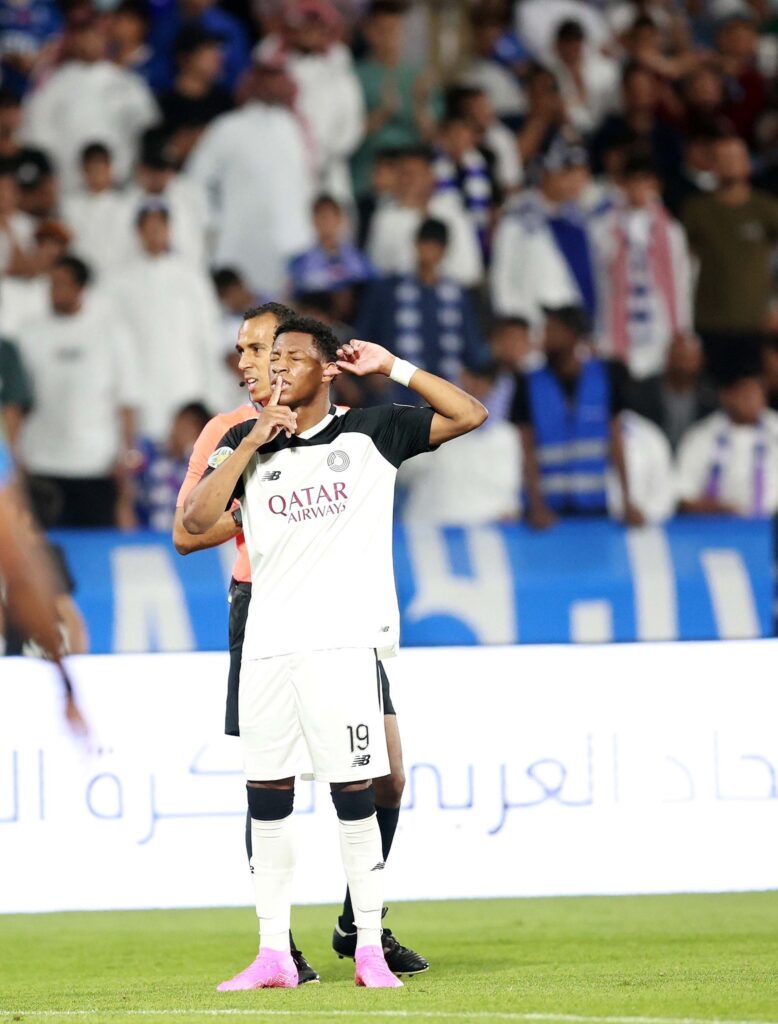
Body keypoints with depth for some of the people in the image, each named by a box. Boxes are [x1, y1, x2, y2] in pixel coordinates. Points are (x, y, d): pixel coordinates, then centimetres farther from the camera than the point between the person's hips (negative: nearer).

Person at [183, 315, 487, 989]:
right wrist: (252, 443, -6)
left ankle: (369, 950, 1)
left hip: (343, 642, -3)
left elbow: (469, 415, 0)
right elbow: (197, 520, -1)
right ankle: (274, 955, 8)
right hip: (267, 647, 3)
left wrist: (392, 368, -3)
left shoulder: (371, 434, 5)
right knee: (267, 800, 3)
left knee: (354, 795, -5)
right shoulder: (247, 443, 11)